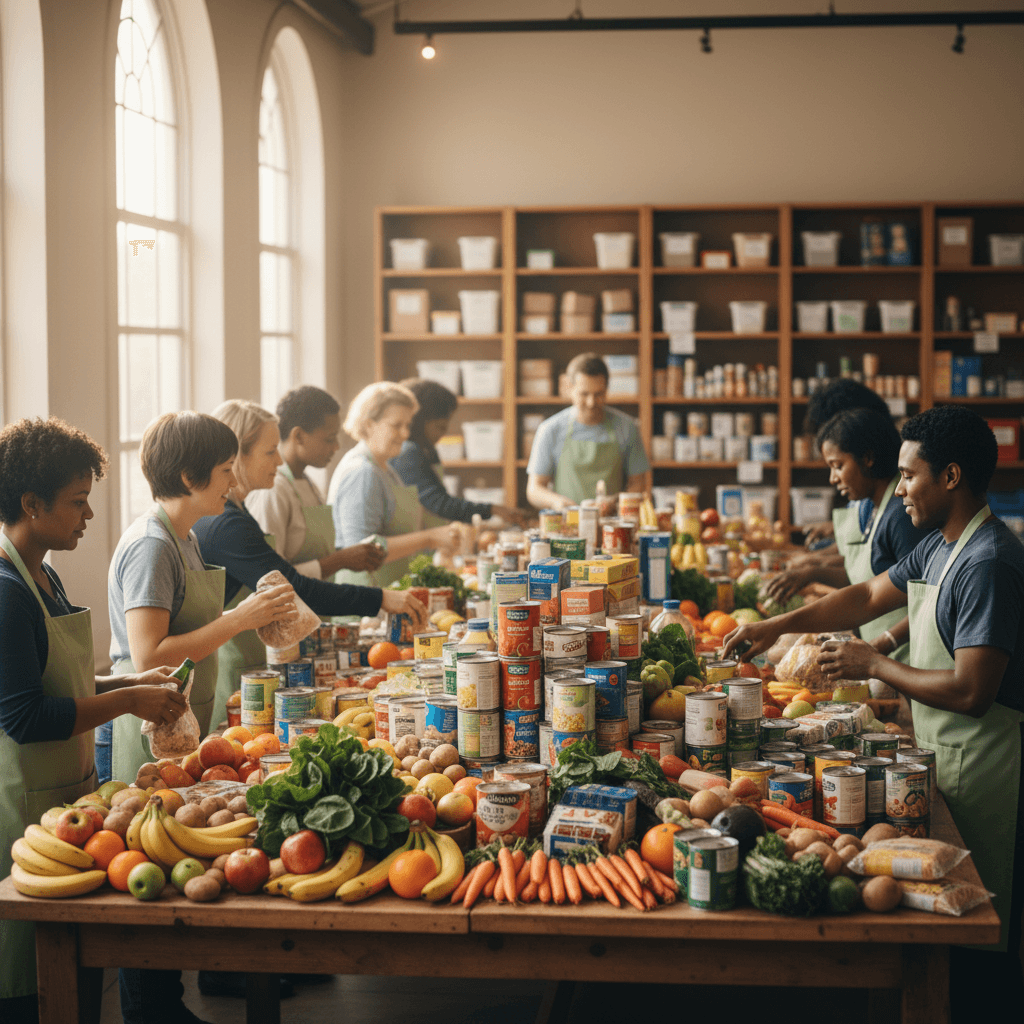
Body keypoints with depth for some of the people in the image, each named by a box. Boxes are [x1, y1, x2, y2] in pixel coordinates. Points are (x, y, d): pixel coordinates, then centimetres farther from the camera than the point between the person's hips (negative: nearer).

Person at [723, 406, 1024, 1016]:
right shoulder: (939, 546, 9)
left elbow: (971, 691, -27)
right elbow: (871, 597, 20)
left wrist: (875, 666, -15)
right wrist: (779, 625, 11)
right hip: (944, 751, 10)